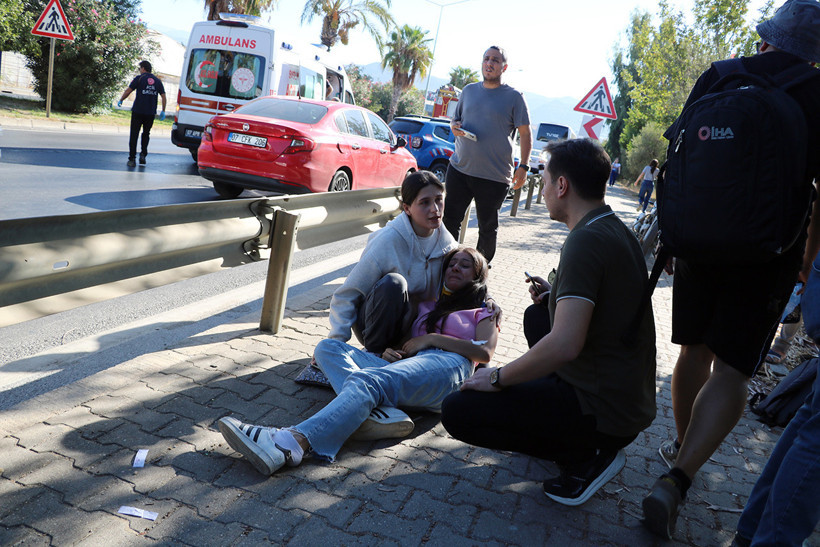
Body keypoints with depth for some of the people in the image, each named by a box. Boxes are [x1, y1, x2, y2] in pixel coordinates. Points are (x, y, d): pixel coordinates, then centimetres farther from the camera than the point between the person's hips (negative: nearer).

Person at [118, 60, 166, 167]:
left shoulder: (139, 78, -1)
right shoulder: (157, 81, 9)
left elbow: (128, 91, -1)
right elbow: (163, 96, 7)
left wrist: (120, 100, 14)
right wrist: (163, 111, 13)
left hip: (138, 111, -3)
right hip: (151, 113, 3)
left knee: (134, 135, 3)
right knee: (146, 134, 19)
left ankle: (132, 159, 1)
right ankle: (143, 154, 4)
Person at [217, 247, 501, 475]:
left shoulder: (483, 313, 25)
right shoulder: (426, 306, 38)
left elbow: (485, 353, 5)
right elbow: (401, 339, 28)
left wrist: (431, 338, -1)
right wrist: (389, 350, 4)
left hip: (446, 366, -6)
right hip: (404, 363, 6)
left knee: (367, 380, -35)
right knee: (329, 347, -14)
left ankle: (293, 443, -57)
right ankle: (374, 411, -42)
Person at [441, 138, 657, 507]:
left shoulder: (586, 240, -22)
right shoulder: (617, 231, 8)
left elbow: (565, 344, -31)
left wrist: (497, 377, -18)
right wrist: (556, 295, 12)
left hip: (605, 413, -9)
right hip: (629, 397, 9)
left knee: (457, 411, -9)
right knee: (538, 316, 28)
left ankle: (586, 455, -1)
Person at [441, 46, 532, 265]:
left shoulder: (514, 97, 0)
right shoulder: (469, 90, 12)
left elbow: (525, 134, 0)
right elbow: (455, 119, 21)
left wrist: (523, 166, -9)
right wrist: (454, 126, -4)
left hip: (495, 176, -3)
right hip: (459, 168, 4)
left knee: (488, 226, 7)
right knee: (450, 219, 5)